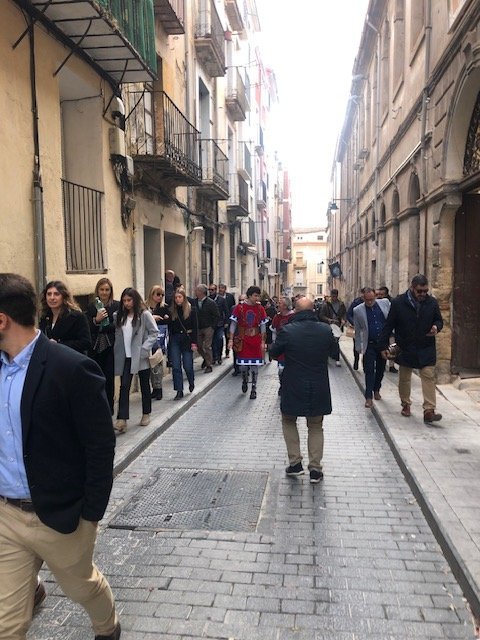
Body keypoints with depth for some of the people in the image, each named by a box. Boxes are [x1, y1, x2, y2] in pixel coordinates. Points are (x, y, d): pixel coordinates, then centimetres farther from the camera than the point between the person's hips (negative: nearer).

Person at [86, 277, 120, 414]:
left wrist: (101, 327, -10)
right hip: (95, 348, 2)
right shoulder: (91, 307, 6)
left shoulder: (117, 305, 0)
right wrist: (96, 320, -15)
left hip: (110, 347, -2)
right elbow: (87, 328, 2)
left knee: (109, 378, -2)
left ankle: (109, 408, 11)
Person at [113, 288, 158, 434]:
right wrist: (117, 353, -2)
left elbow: (154, 332, -8)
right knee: (124, 387, -5)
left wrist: (144, 349, -15)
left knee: (144, 386, 12)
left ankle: (146, 414, 29)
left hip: (141, 357, -3)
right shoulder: (119, 315, 6)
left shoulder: (144, 314, -7)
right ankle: (121, 421, -7)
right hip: (125, 357, 3)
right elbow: (117, 334, 9)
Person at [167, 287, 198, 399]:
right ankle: (179, 391, 8)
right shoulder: (171, 310, 3)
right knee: (176, 366, -1)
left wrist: (194, 342, -8)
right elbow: (169, 327, 5)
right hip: (175, 340, 2)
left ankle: (191, 382, 35)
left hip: (187, 339, -2)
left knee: (187, 365, 3)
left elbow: (195, 327, -4)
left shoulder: (191, 309, -2)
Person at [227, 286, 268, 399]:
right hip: (242, 341, -1)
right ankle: (245, 381, 36)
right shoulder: (239, 308, -6)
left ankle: (253, 389, 11)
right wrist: (231, 340, -7)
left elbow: (263, 327, 5)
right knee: (243, 364, 6)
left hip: (256, 341, 1)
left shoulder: (260, 309, 0)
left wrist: (263, 342, 1)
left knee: (254, 365, 1)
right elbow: (233, 324, -3)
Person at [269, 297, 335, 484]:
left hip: (293, 387, -2)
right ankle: (315, 469, 16)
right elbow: (332, 350, 11)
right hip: (319, 388, 2)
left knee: (289, 421, 21)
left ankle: (295, 462, 17)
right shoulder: (325, 330, -7)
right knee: (316, 427, 17)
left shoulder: (287, 330, -15)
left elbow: (274, 352, -1)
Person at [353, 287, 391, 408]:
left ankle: (376, 390, 34)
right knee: (369, 371, -4)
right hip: (369, 345, -2)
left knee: (381, 369, 15)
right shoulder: (358, 310, -6)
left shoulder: (385, 303, -3)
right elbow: (357, 331, 2)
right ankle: (368, 397, -1)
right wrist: (358, 347, 3)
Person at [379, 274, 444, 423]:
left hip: (426, 350, 1)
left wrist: (436, 327, -13)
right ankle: (406, 405, 31)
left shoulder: (432, 302, -2)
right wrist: (383, 346, -5)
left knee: (429, 377, -6)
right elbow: (389, 325, -4)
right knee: (404, 378, 12)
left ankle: (429, 411, -4)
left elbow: (439, 320, 12)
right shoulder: (398, 302, -9)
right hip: (405, 349, -1)